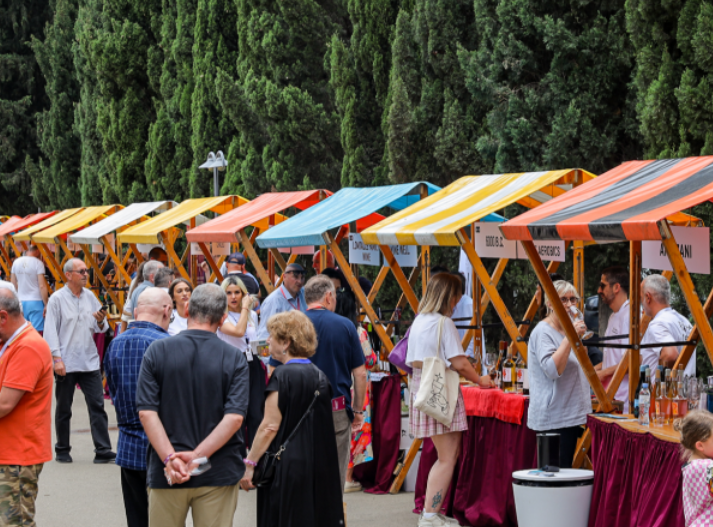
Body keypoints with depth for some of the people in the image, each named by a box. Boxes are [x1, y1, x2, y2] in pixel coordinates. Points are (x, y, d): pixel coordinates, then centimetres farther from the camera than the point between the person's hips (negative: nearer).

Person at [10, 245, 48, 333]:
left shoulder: (16, 262, 7)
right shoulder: (38, 263, -10)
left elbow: (13, 284, 13)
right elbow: (42, 286, -15)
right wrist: (46, 304, -10)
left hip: (21, 302, 6)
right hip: (35, 302, -6)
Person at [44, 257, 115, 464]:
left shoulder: (90, 296, 9)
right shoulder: (57, 299, -4)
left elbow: (100, 328, 14)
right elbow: (51, 331, -7)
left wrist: (101, 321, -9)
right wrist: (57, 359, -14)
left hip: (90, 361, 4)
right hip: (66, 363, -3)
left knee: (97, 405, -4)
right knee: (63, 409, 7)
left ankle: (103, 450, -5)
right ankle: (62, 450, 19)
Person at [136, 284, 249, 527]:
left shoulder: (157, 351, -2)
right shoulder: (235, 359, -4)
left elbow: (146, 412, -10)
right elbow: (234, 417, -13)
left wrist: (170, 458, -14)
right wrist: (198, 456, -14)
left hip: (165, 474, 1)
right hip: (218, 473, 0)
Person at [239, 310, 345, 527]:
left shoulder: (283, 376, -13)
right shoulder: (319, 375, 9)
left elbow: (269, 427, -16)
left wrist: (249, 463, -12)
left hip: (287, 466, -7)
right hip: (320, 466, 7)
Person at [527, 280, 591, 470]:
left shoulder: (565, 331, 19)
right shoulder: (543, 332, -10)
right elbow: (552, 369, -25)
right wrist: (570, 338, -25)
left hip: (569, 417, 9)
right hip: (553, 419, -9)